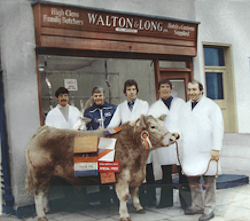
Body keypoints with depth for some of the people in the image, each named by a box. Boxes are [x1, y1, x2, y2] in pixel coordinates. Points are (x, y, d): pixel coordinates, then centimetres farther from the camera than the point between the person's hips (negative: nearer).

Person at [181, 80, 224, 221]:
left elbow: (218, 128, -7)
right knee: (193, 178, 11)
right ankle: (197, 206, 24)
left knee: (209, 180, -2)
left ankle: (209, 209, 7)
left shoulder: (211, 106, -2)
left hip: (206, 151, -6)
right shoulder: (186, 106, 16)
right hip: (190, 150, 6)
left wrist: (216, 149, -13)